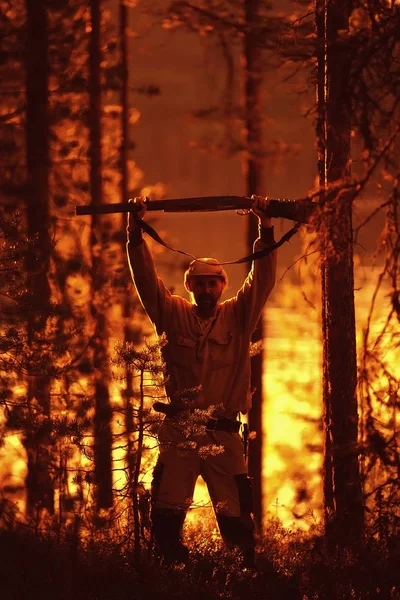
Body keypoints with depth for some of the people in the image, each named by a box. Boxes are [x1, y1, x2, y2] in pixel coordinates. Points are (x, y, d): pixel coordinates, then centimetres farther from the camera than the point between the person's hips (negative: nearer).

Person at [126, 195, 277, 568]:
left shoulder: (237, 316, 9)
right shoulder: (174, 316, 10)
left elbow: (262, 279, -1)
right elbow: (146, 278, 3)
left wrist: (266, 229, -12)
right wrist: (135, 233, -8)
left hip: (224, 432, -1)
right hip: (178, 431, 1)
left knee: (236, 516, -4)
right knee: (166, 514, -4)